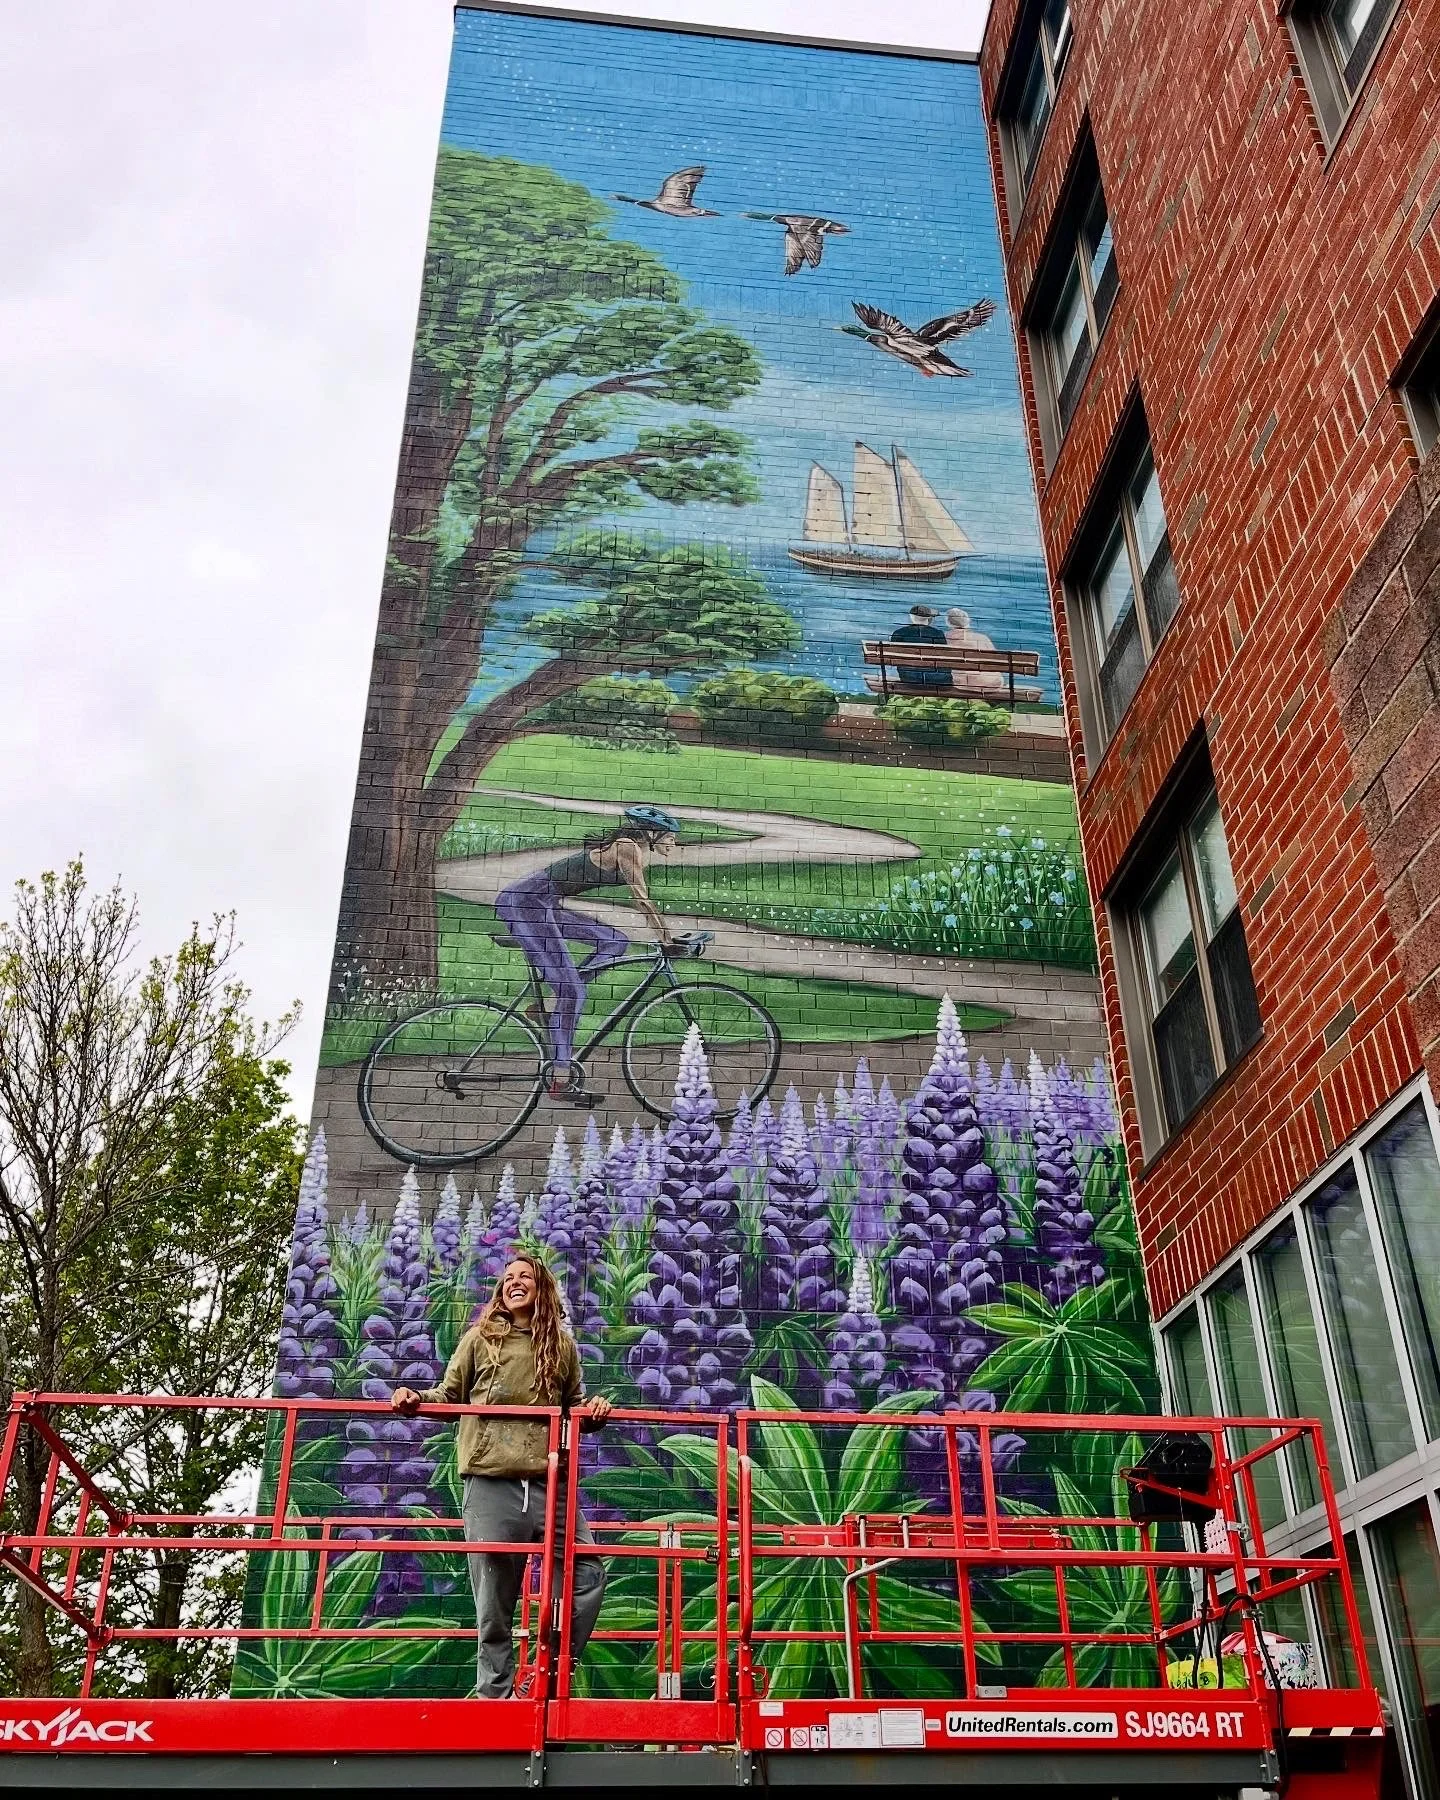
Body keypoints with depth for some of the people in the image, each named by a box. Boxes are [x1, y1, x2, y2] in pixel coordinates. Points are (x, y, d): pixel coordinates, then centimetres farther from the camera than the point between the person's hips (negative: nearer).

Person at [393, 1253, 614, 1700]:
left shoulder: (561, 1345, 15)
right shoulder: (480, 1338, 9)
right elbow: (449, 1395, 11)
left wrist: (593, 1411, 1)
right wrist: (416, 1399, -9)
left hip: (549, 1483, 2)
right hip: (491, 1483, -2)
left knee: (587, 1574, -5)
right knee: (494, 1598, 2)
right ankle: (494, 1695, 15)